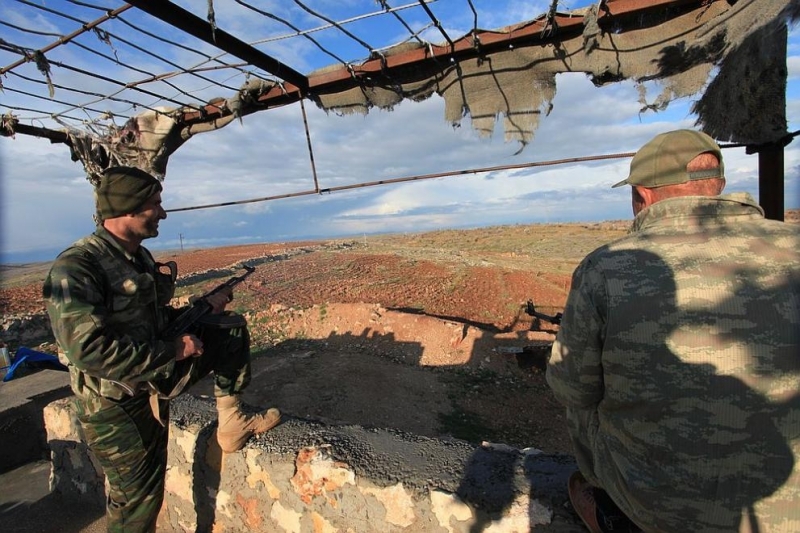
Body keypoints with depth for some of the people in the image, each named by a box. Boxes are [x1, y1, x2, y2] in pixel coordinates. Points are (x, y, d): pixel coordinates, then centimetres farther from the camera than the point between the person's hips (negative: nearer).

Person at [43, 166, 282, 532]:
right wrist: (174, 350, -25)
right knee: (138, 496, 6)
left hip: (155, 372, 7)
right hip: (119, 405, -7)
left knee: (231, 328, 2)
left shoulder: (141, 258, 3)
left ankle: (230, 422, 8)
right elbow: (88, 350, -32)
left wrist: (202, 308, -2)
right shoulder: (75, 268, -24)